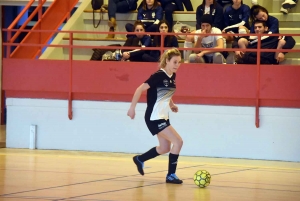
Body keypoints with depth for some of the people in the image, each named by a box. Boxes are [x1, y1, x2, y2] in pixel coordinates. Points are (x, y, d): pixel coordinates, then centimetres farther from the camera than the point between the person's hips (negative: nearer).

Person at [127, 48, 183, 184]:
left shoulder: (172, 76, 4)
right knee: (178, 141, -14)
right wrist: (132, 108, -19)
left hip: (163, 117, 9)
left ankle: (140, 159, 38)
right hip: (154, 117, -9)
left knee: (165, 148, 16)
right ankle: (171, 175, -5)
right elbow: (140, 89, -19)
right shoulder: (159, 75, -21)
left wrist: (171, 104, 9)